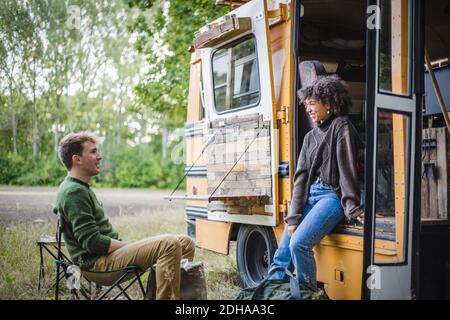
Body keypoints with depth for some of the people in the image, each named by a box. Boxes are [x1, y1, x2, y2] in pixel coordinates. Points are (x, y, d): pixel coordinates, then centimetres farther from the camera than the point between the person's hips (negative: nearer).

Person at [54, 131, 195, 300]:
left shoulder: (80, 188, 19)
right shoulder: (74, 192, -14)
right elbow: (92, 242, -21)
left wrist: (130, 245, 8)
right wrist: (135, 246, -12)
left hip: (109, 252, 10)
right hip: (97, 261, -10)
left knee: (185, 243, 1)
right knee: (169, 245, -27)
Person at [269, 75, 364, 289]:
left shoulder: (341, 126, -1)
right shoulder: (310, 137, 18)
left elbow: (347, 169, -11)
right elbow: (301, 177, 10)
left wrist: (351, 207, -20)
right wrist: (293, 217, 1)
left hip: (331, 196, -7)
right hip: (310, 196, 7)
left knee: (299, 243, -24)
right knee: (283, 248, -3)